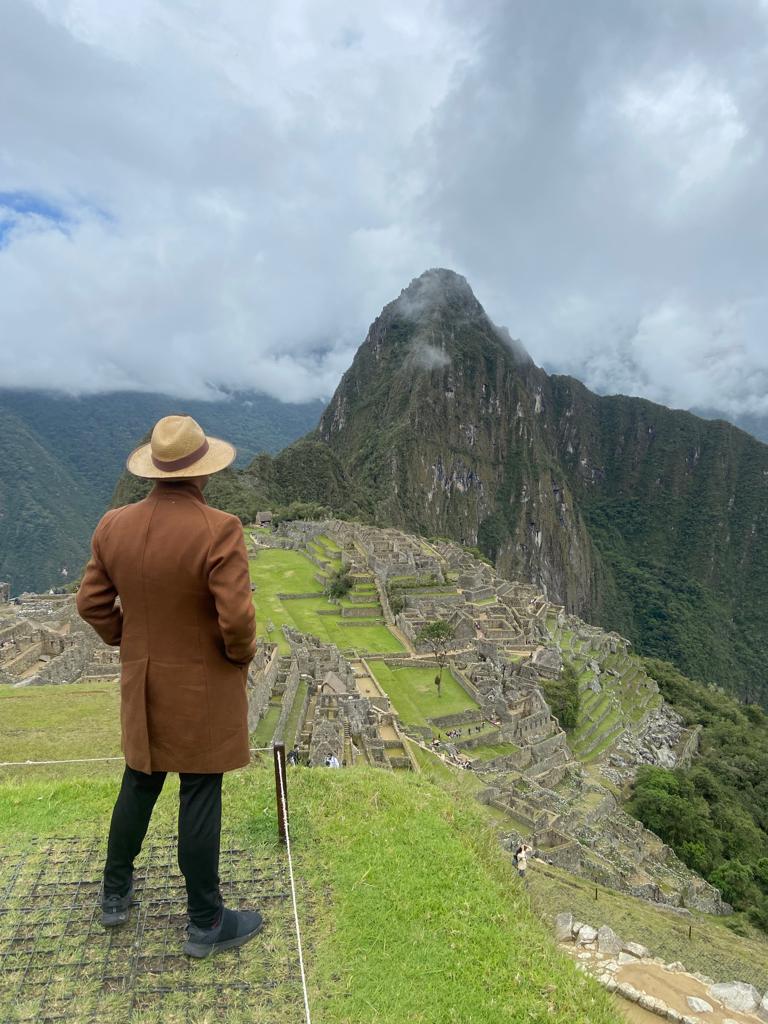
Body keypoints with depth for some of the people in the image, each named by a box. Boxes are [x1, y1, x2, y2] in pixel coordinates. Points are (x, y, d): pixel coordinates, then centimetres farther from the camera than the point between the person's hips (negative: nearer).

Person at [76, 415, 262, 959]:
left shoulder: (114, 525, -6)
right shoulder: (219, 530, -24)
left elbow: (93, 603, 3)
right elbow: (237, 618, -25)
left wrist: (129, 641, 14)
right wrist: (242, 655, -6)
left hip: (141, 684, 6)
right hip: (204, 690, -5)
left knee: (139, 786, 24)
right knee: (200, 800, 8)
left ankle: (116, 893, 43)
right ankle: (206, 923, 26)